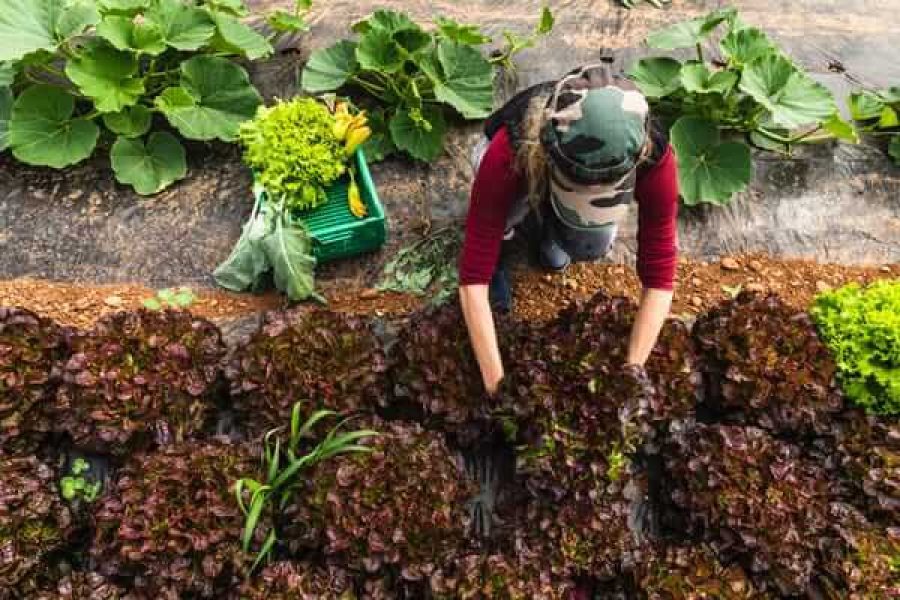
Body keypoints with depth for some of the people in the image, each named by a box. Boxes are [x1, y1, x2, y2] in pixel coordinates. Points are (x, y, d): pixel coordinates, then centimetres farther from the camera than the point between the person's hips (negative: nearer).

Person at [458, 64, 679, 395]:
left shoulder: (652, 155, -37)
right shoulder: (509, 153, -44)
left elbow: (658, 279, -31)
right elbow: (472, 278, -41)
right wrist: (496, 383, -40)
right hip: (528, 167, -2)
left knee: (595, 245, -25)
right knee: (508, 213, -35)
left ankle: (546, 225, 8)